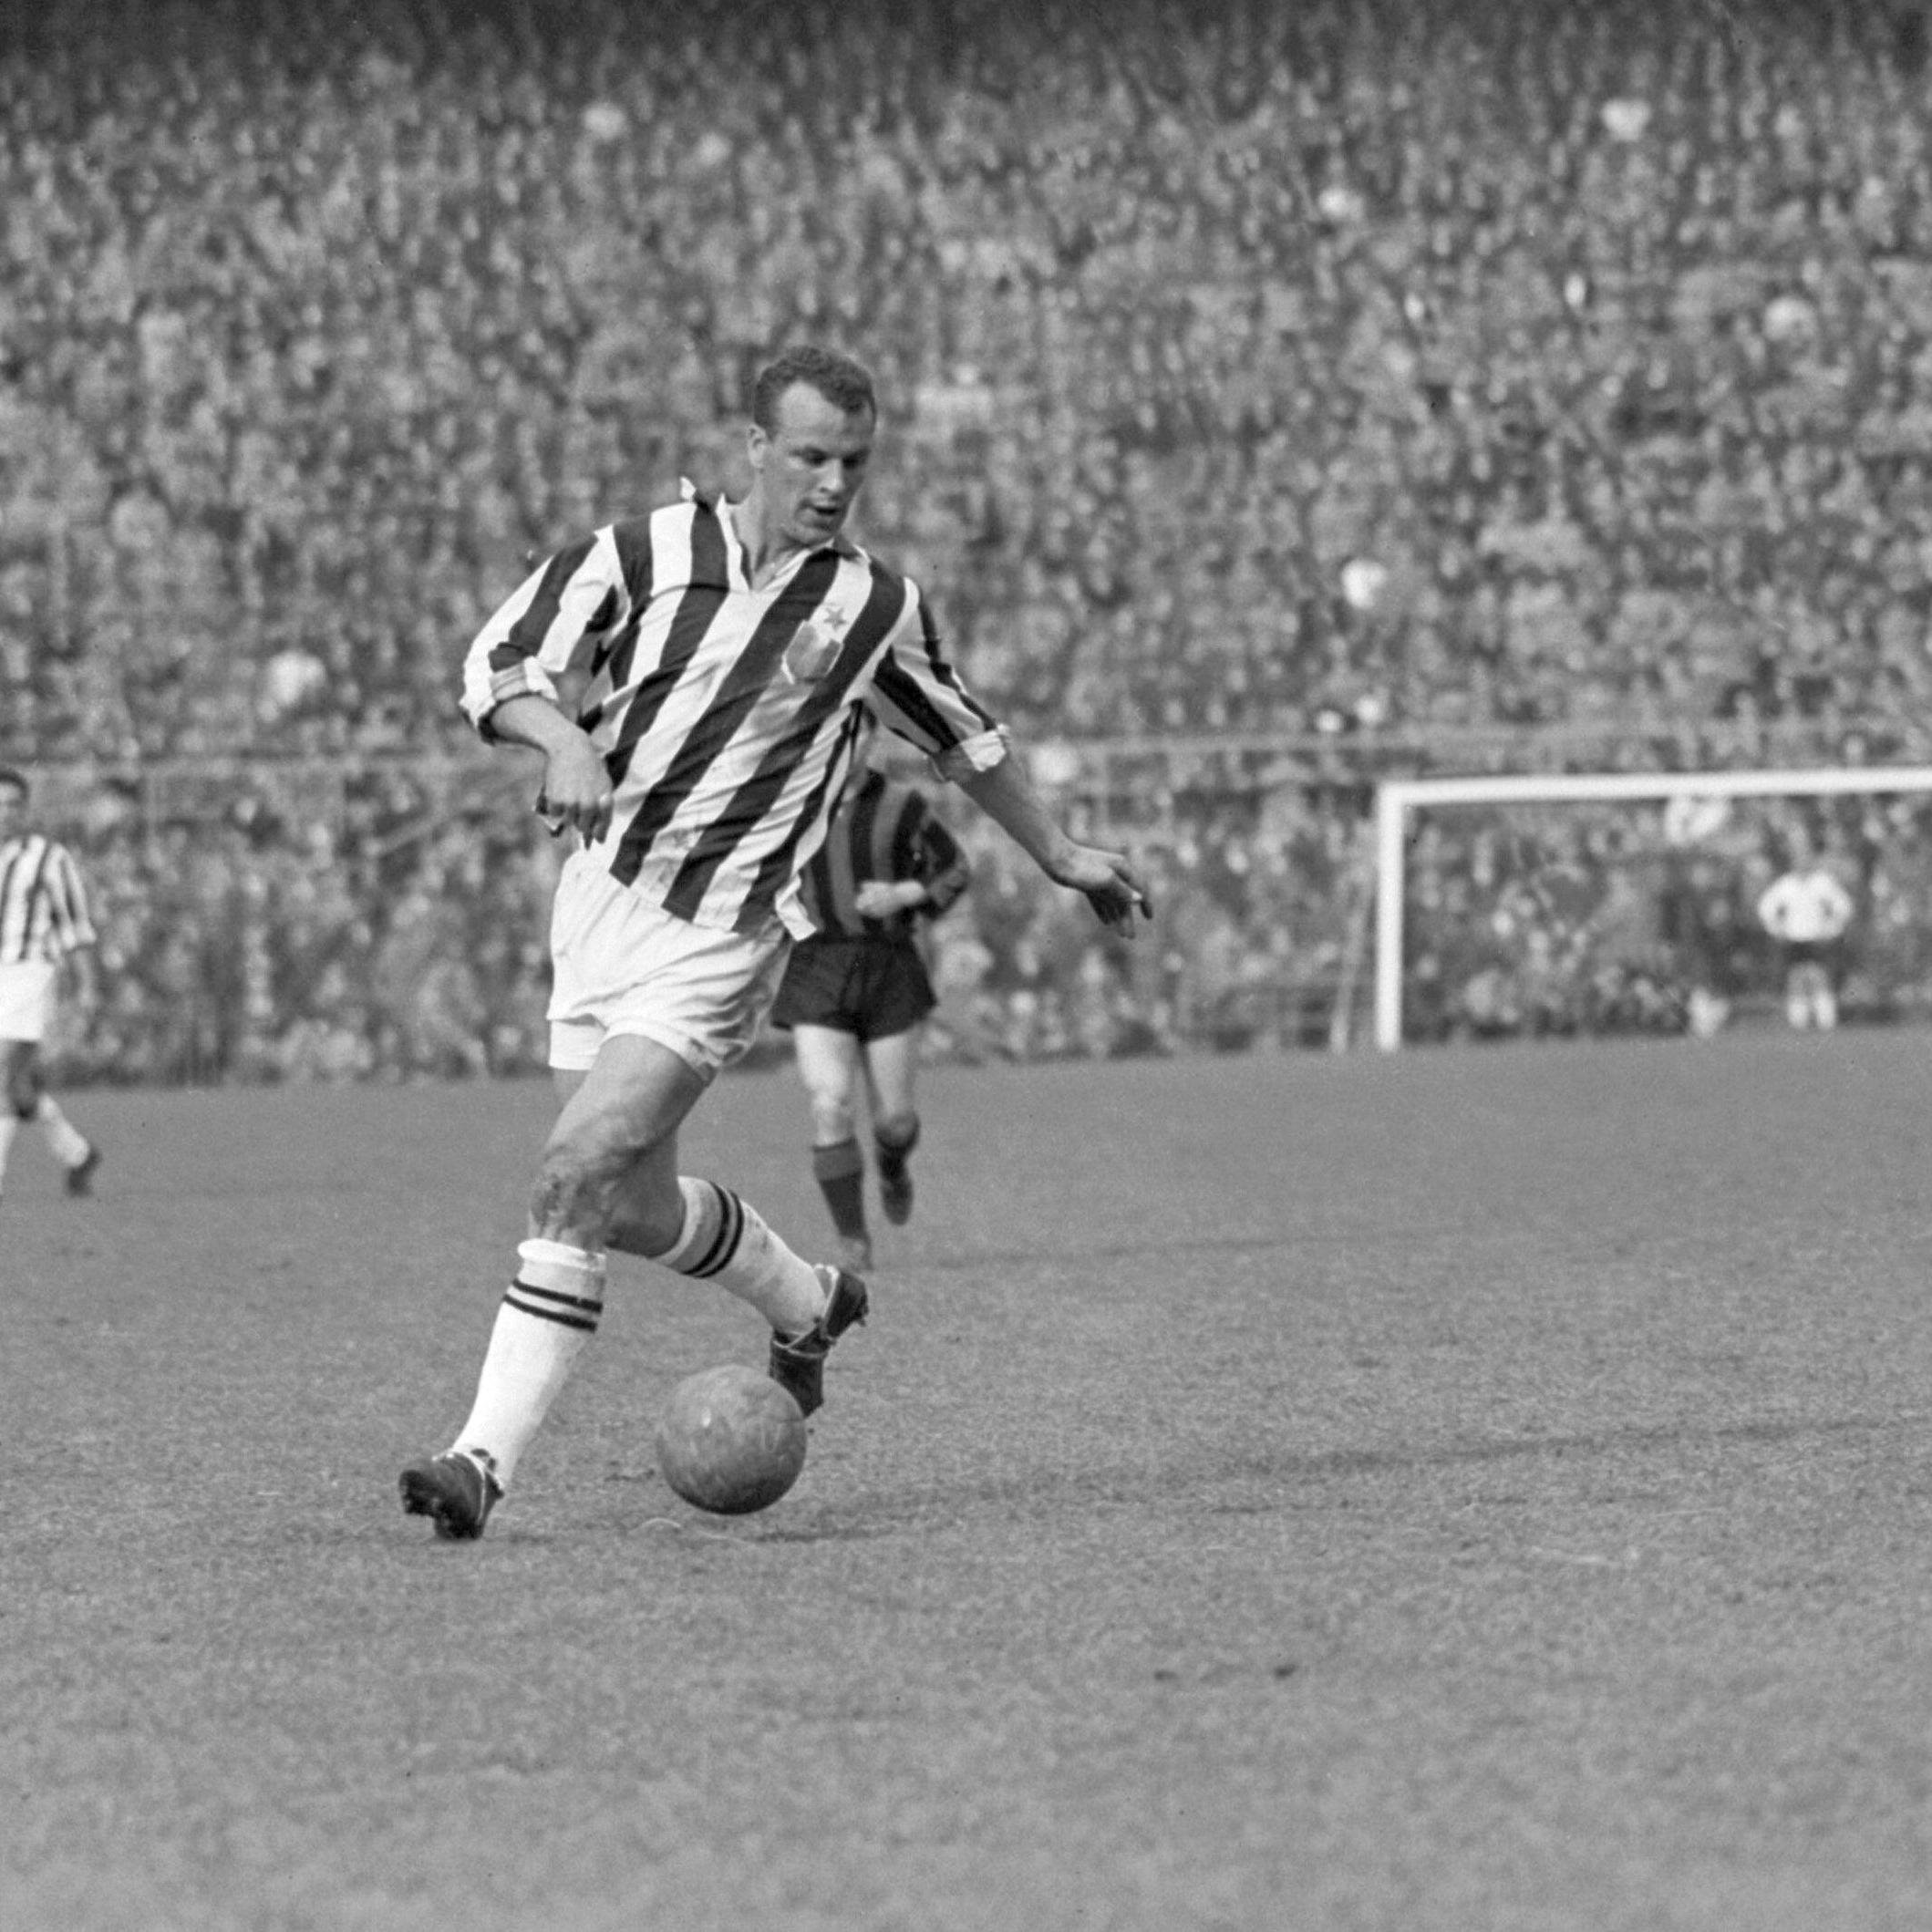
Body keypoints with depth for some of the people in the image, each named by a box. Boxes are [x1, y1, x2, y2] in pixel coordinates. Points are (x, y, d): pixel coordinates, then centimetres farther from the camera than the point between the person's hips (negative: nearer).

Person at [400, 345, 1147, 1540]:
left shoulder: (877, 604, 2)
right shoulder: (644, 553, 0)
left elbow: (961, 736, 20)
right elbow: (499, 662, -5)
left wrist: (1062, 854, 30)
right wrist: (563, 736, -26)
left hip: (722, 934, -3)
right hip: (601, 894, 3)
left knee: (580, 1170, -18)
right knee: (632, 1204, 11)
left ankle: (490, 1455, -17)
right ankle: (809, 1301, 40)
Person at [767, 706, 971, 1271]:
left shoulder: (900, 807, -1)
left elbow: (955, 870, 8)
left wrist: (903, 895, -9)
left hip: (888, 968, 0)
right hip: (815, 968, 0)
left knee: (893, 1117, 3)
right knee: (831, 1109, -15)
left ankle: (893, 1164, 41)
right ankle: (853, 1244, -6)